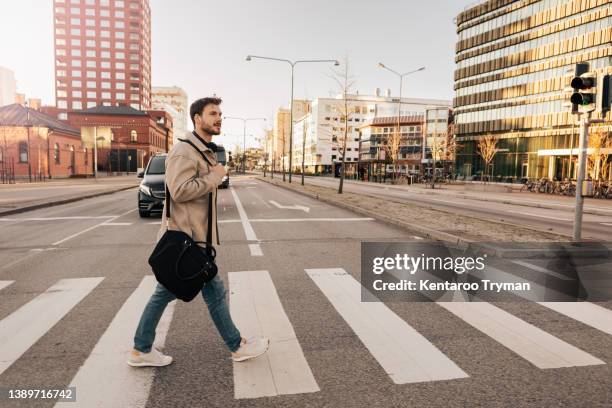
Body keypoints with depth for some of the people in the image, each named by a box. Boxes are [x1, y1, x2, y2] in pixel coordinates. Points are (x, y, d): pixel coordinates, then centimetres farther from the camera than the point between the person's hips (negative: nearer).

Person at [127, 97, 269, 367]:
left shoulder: (206, 151, 17)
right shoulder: (184, 151, -16)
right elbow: (180, 190, -27)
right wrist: (215, 176, -18)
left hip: (184, 237, 10)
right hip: (186, 239, -10)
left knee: (164, 293, 15)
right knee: (214, 291, 4)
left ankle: (141, 351, 26)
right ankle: (237, 346, 20)